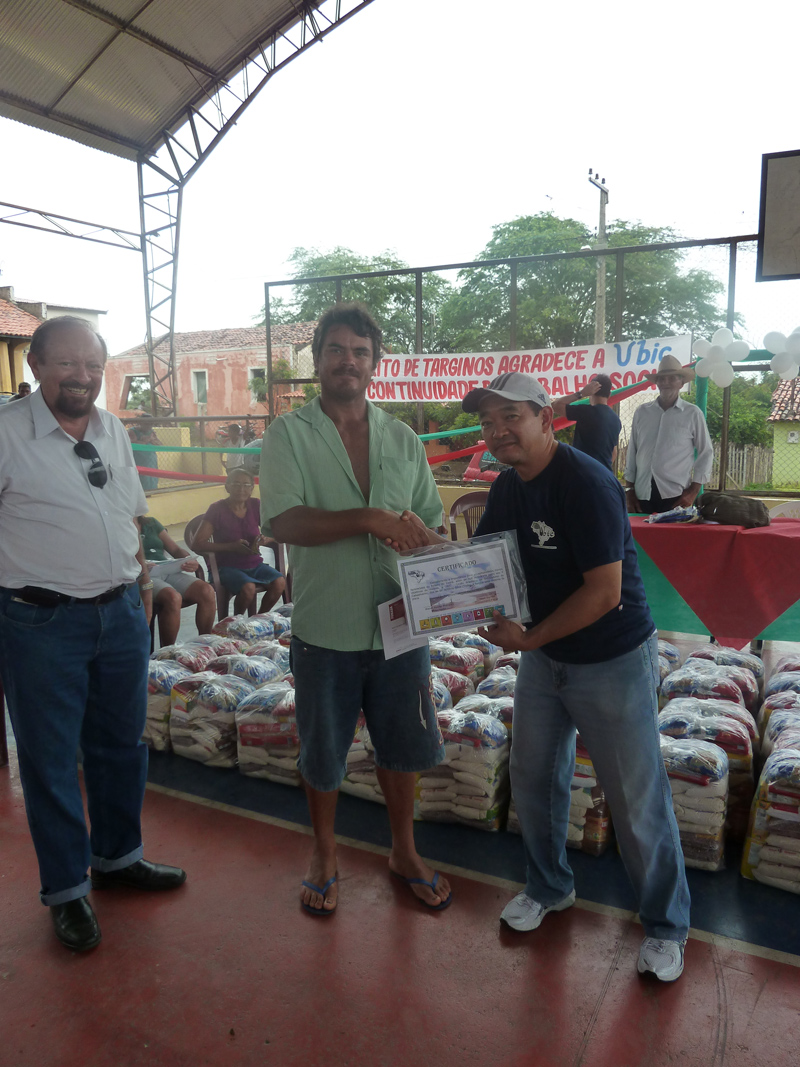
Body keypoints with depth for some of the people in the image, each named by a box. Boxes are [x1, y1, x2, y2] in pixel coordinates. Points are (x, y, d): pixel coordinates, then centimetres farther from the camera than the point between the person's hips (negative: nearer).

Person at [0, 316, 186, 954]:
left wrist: (142, 584, 15)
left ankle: (118, 856, 38)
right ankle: (66, 890, 26)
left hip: (121, 614, 6)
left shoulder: (113, 431, 9)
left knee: (121, 743, 17)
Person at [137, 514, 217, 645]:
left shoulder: (151, 522, 24)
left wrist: (190, 561, -1)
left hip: (168, 572, 6)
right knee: (173, 597, -37)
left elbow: (176, 550, 21)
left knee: (206, 591, -21)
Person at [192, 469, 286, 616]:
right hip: (228, 567, -4)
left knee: (279, 582, -24)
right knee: (248, 588, -34)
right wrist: (232, 546, -22)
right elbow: (198, 544, -13)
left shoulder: (255, 506, 4)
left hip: (255, 564, 4)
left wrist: (264, 540, -11)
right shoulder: (217, 509, -8)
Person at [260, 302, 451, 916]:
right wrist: (372, 519, -28)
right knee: (322, 753, 15)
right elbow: (284, 521, -18)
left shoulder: (404, 440, 7)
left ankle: (404, 852, 41)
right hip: (326, 629, -3)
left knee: (403, 746, 18)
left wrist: (417, 534, -16)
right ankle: (325, 854, 40)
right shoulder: (289, 435, -4)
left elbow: (432, 527, 7)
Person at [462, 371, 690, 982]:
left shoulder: (586, 485, -24)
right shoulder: (507, 490, 2)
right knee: (534, 777, 18)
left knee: (637, 799, 6)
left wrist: (528, 638, -19)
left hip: (613, 661, -7)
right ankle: (550, 888, 42)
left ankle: (666, 926, 29)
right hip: (543, 657, 8)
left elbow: (604, 593, -27)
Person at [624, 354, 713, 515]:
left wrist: (693, 491, -2)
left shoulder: (693, 414, 2)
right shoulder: (641, 412, 8)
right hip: (642, 495, 2)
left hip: (675, 496, -2)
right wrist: (630, 490, 7)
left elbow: (706, 453, 4)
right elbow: (632, 452, 10)